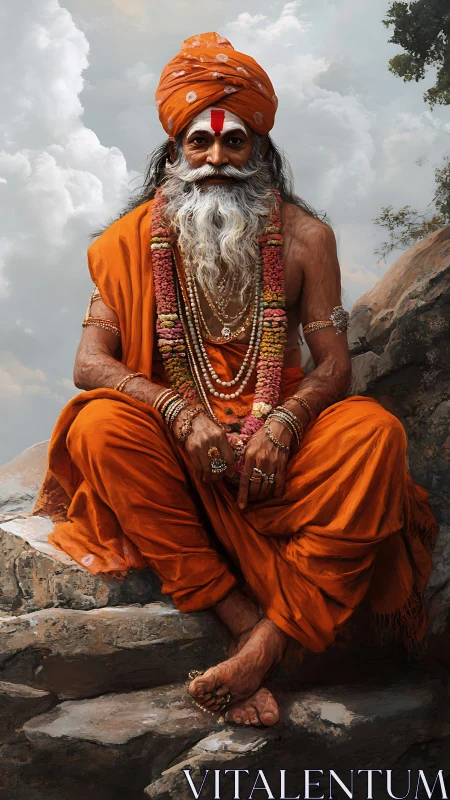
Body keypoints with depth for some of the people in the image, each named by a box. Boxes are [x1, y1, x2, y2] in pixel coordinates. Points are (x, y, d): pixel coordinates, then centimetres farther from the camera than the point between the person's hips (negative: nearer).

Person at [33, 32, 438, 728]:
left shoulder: (303, 235, 2)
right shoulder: (136, 239, 2)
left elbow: (334, 364, -1)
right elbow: (90, 364, -7)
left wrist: (283, 423, -23)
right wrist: (183, 414, -24)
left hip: (278, 442, 0)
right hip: (179, 450, 1)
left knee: (375, 431, -28)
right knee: (98, 425, -29)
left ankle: (273, 636, -32)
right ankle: (240, 619, -30)